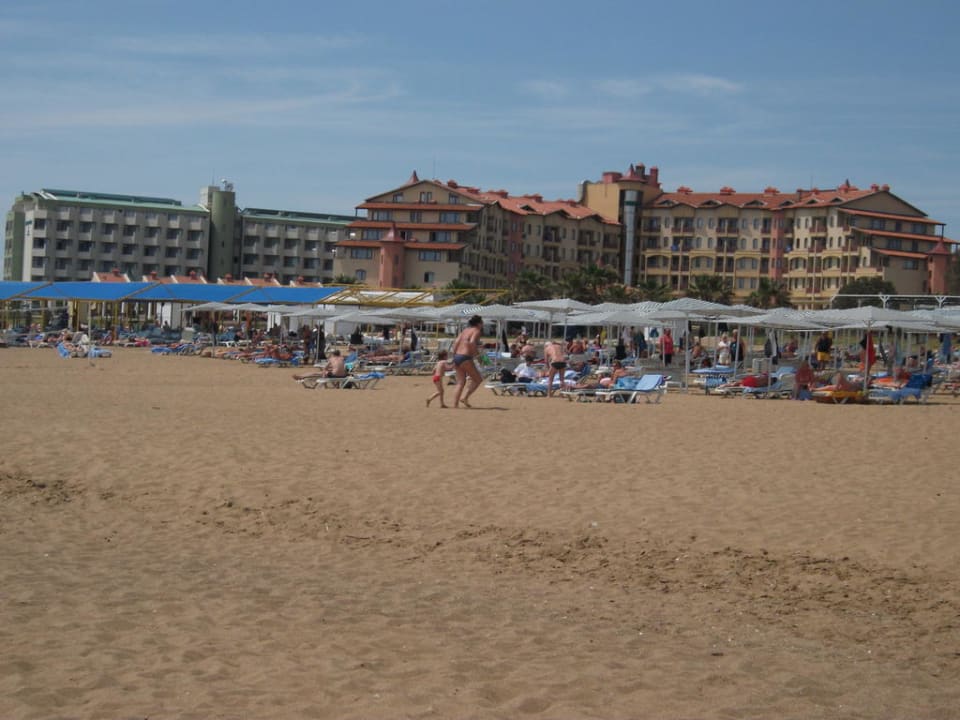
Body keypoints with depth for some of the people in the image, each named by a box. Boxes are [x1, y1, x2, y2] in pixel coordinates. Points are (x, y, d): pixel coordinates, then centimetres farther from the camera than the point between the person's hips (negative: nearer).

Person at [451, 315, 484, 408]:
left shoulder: (465, 330, 20)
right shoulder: (476, 331, -2)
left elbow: (456, 342, 12)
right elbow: (472, 342, -20)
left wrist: (454, 355, 14)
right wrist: (476, 352, -7)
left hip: (457, 357, 8)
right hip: (465, 358, -8)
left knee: (460, 382, 11)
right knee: (478, 379, 4)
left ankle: (455, 404, 4)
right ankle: (465, 397, -8)